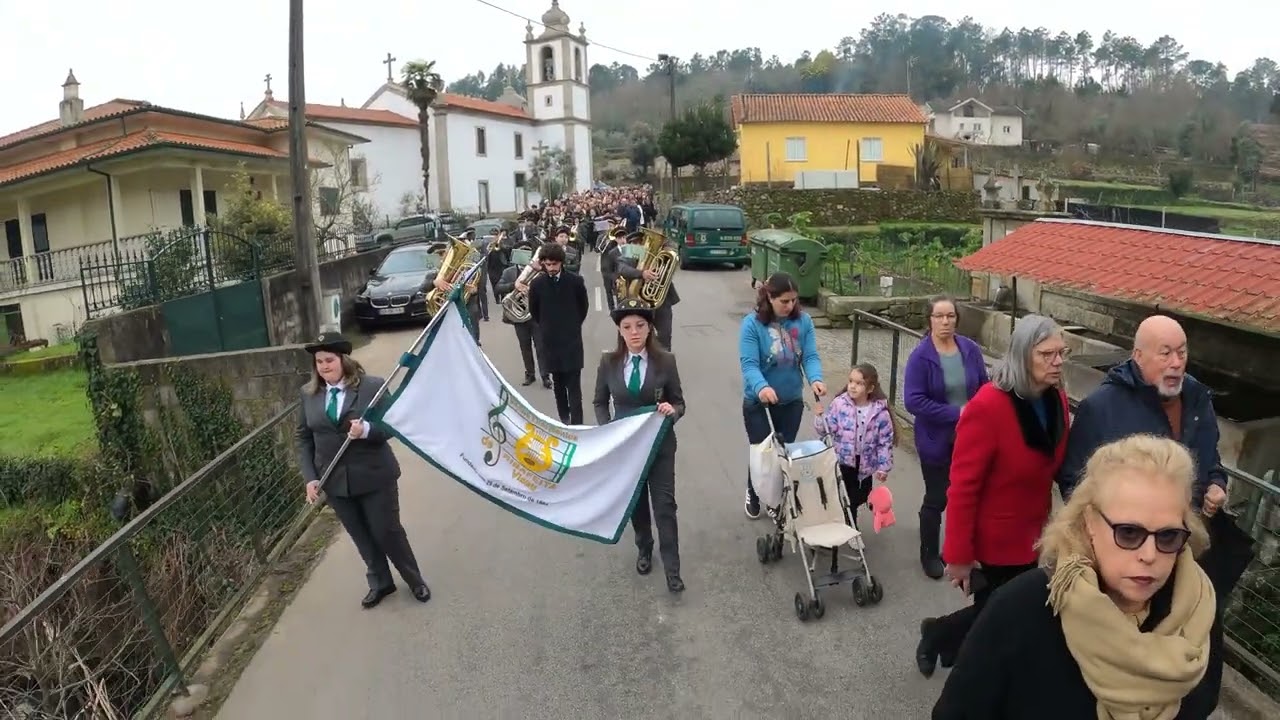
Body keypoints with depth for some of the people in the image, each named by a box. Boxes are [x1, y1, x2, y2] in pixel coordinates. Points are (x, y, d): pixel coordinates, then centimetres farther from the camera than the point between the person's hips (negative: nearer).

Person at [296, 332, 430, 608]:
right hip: (334, 480, 4)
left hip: (374, 476, -4)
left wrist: (367, 430, -30)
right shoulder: (308, 394, 1)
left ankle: (415, 581, 29)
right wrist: (310, 477, -4)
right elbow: (303, 437, 5)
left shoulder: (373, 386, -11)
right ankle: (380, 583, 36)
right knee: (361, 537, 16)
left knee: (387, 532, 7)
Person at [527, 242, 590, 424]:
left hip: (571, 339, -2)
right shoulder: (536, 284, -5)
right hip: (550, 340, 2)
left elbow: (584, 307, 7)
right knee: (558, 384, 12)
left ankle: (576, 423, -2)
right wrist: (547, 329, 11)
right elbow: (534, 311, 10)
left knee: (574, 385, -3)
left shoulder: (575, 281, -8)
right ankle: (564, 419, 25)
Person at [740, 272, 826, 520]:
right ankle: (753, 495, 38)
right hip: (757, 401, -3)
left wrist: (816, 379, -34)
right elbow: (748, 364, -26)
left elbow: (810, 356, -13)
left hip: (792, 400, 3)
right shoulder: (752, 324, -19)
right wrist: (761, 387, -45)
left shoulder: (803, 321, -8)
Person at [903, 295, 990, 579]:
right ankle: (929, 555, 28)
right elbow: (913, 401, -22)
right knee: (936, 500, 8)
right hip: (937, 442, -4)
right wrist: (956, 414, -23)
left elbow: (985, 388, 5)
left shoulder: (970, 349, -3)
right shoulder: (920, 356, -16)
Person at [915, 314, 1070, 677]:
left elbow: (1050, 467, 8)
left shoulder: (1056, 400, -3)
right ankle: (937, 633, 37)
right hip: (993, 542, -7)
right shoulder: (988, 406, -25)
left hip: (1032, 538, 7)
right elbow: (963, 486, -22)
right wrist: (959, 555, -19)